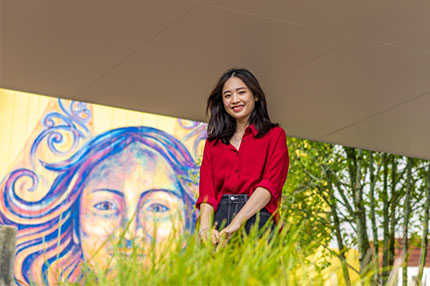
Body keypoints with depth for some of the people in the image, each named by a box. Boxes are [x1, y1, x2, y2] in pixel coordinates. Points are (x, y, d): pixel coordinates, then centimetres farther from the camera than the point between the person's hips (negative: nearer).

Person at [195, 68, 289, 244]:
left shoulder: (274, 135, 12)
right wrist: (205, 226, -10)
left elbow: (270, 183, -2)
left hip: (255, 218, -2)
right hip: (218, 217, 2)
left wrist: (236, 223, -15)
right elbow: (206, 189, 10)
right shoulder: (213, 142, 22)